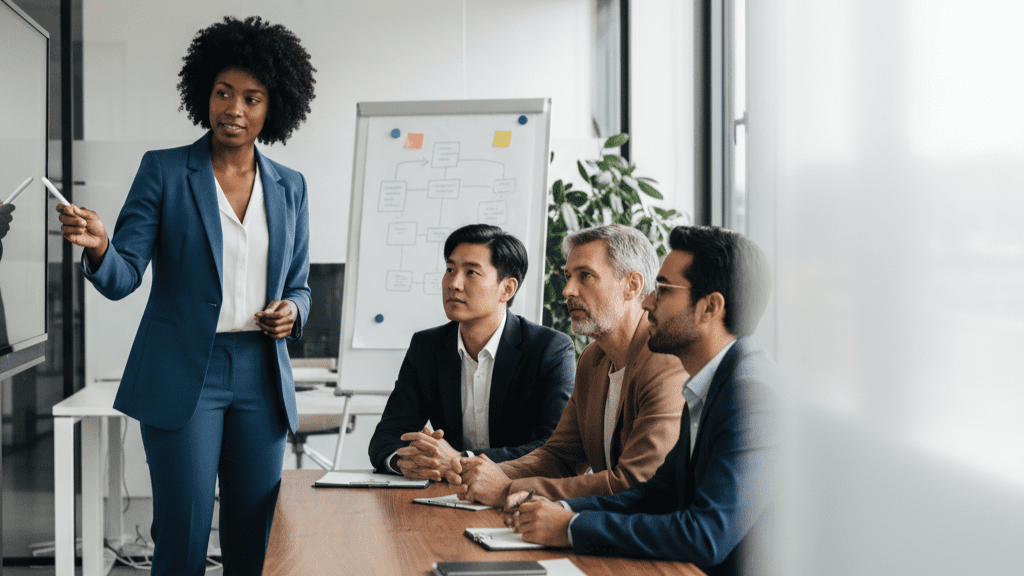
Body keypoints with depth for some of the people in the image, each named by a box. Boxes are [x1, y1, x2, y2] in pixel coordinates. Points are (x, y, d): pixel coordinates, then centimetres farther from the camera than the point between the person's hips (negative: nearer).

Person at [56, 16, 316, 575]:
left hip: (261, 377, 3)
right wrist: (98, 247, -27)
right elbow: (124, 276, -5)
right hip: (183, 376, -3)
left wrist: (292, 312, -4)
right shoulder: (164, 171, 0)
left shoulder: (290, 187, 10)